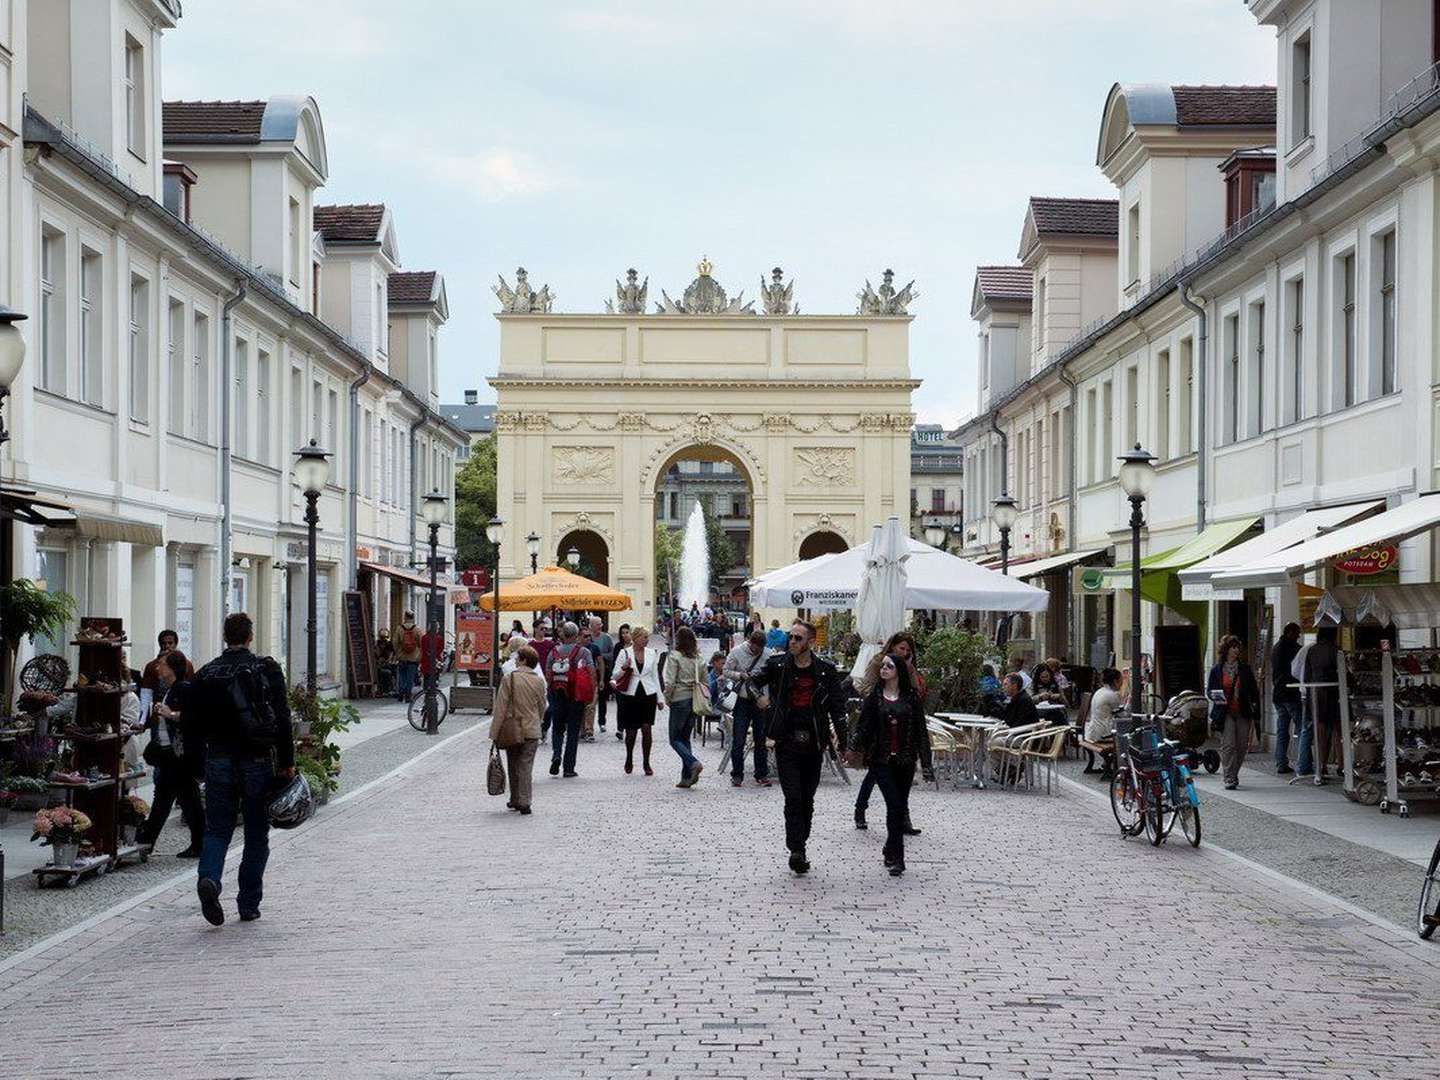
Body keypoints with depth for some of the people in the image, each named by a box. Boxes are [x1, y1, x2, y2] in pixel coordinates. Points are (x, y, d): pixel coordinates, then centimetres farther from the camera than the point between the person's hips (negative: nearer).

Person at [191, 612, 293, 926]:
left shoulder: (206, 674, 4)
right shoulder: (267, 670, -3)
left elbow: (194, 724, 5)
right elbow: (282, 719, -5)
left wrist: (198, 764, 13)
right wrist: (287, 762, 1)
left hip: (219, 762, 2)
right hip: (258, 762, -2)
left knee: (217, 830, 9)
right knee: (257, 835, 9)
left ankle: (209, 878, -19)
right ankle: (249, 904, 10)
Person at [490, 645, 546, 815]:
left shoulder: (509, 679, -9)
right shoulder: (539, 681, 1)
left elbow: (500, 708, -9)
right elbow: (542, 707, 9)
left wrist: (494, 732, -6)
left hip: (512, 729, -2)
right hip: (532, 730, 2)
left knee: (513, 766, 14)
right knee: (526, 766, 1)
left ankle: (515, 799, 22)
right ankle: (524, 802, -6)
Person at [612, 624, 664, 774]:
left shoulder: (652, 653, 7)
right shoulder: (624, 653, -2)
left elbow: (655, 676, 13)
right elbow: (616, 675, 0)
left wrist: (660, 698, 11)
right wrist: (624, 668, -22)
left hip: (648, 695, 1)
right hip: (630, 695, -1)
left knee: (646, 728, -8)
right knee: (631, 731, 4)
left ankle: (646, 763, 0)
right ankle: (629, 759, 29)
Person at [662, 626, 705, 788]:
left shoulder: (674, 656, -10)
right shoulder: (697, 658, 5)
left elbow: (670, 682, -14)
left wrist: (667, 699, 0)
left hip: (680, 700, -6)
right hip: (695, 700, 6)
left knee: (675, 739, 3)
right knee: (685, 738, 14)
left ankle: (693, 763, -19)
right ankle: (687, 777, 8)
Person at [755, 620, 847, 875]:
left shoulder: (826, 670, 1)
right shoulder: (778, 664, 1)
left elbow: (837, 703, 3)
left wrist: (838, 732, -11)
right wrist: (762, 696, -4)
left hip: (813, 744, 1)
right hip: (787, 743, -1)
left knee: (807, 800, 9)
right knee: (793, 797, -11)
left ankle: (799, 847, 20)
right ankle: (797, 851, -12)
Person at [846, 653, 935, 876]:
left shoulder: (911, 696, 2)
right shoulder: (874, 696, 2)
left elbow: (920, 730, 3)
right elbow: (863, 725, 2)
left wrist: (925, 762, 0)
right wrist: (854, 747, -14)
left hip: (905, 760, 2)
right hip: (882, 759, -2)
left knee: (900, 806, 7)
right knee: (895, 805, -12)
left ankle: (891, 850, 25)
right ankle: (896, 857, -11)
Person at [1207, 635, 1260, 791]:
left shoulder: (1245, 669, 8)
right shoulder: (1217, 670, 4)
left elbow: (1253, 690, 9)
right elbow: (1208, 690, 8)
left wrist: (1255, 711, 1)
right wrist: (1217, 696, -15)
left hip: (1243, 713, 3)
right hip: (1225, 713, -3)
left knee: (1242, 746, 4)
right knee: (1228, 745, -11)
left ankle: (1233, 774, 22)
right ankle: (1230, 778, -10)